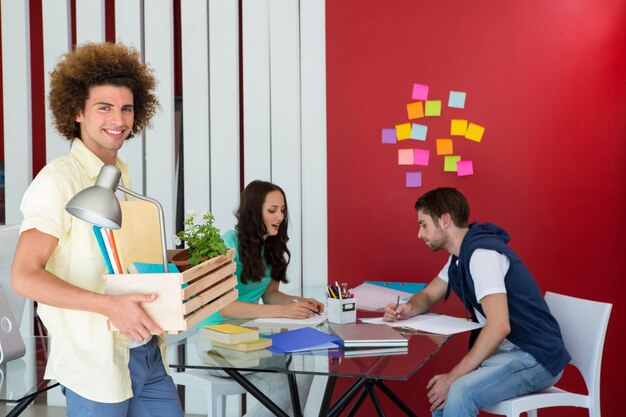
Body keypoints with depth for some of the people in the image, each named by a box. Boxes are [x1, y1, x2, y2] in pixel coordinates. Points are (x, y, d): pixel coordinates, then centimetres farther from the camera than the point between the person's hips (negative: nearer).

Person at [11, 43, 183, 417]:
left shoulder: (122, 175, 11)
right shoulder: (58, 180, -13)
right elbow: (25, 276, -19)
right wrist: (110, 306, -27)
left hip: (148, 354, 7)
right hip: (95, 365, -7)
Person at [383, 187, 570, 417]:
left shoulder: (482, 253, -20)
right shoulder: (460, 255, 11)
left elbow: (499, 326, -28)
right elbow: (428, 295, 22)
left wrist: (453, 377, -23)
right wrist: (409, 309, -3)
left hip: (536, 357, -10)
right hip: (508, 350, 10)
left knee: (459, 393, -28)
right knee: (439, 393, 4)